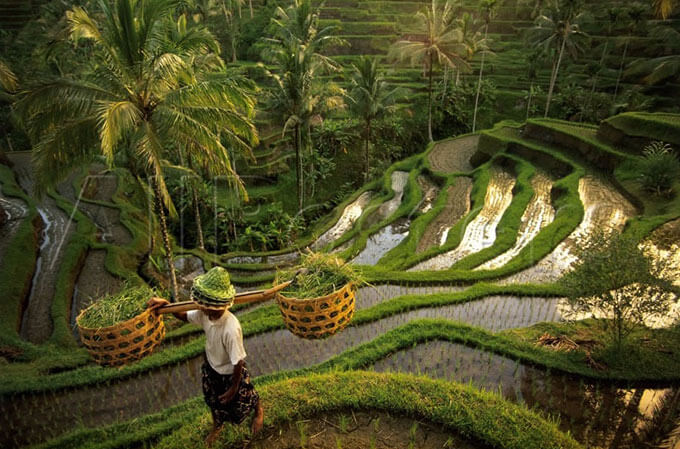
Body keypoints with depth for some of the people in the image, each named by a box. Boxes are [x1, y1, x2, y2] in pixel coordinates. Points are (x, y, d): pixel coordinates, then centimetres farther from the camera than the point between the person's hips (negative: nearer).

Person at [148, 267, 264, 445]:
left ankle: (259, 411, 60)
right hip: (211, 366, 6)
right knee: (213, 400, 32)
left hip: (230, 373, -6)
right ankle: (217, 426, 65)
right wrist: (165, 304, -17)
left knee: (240, 401, 25)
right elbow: (185, 316, -1)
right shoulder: (205, 314, -25)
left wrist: (234, 388, -17)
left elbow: (238, 362, -31)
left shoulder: (231, 329, -45)